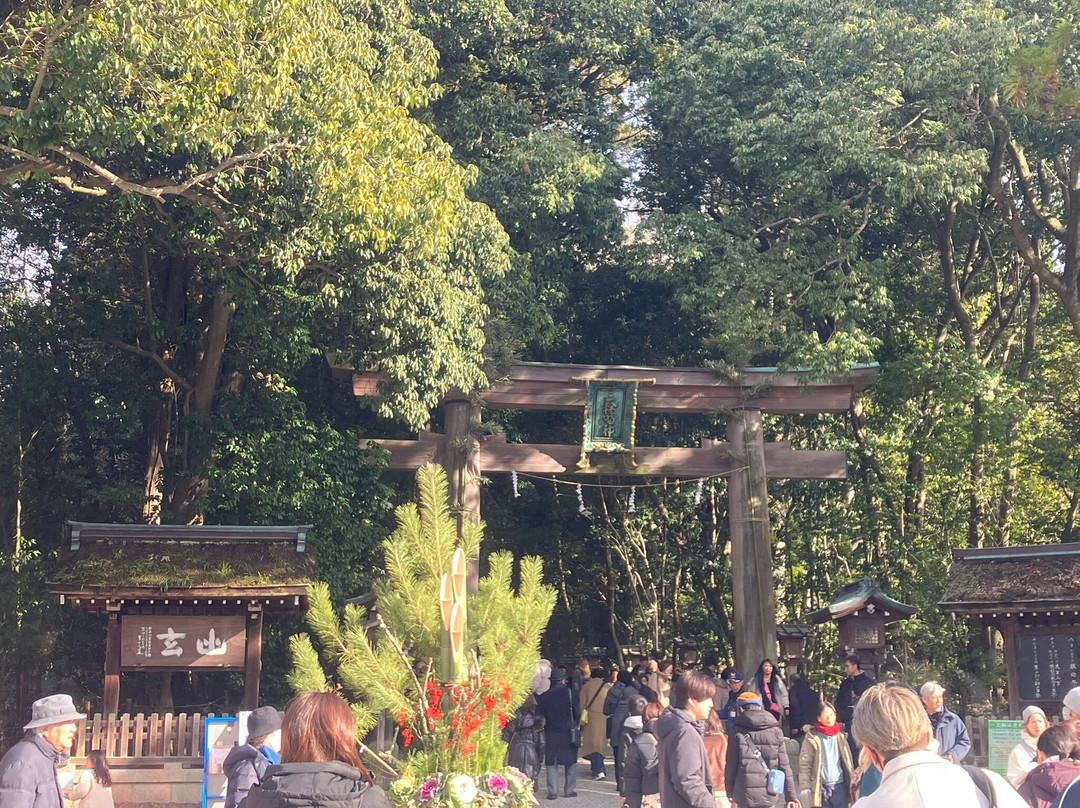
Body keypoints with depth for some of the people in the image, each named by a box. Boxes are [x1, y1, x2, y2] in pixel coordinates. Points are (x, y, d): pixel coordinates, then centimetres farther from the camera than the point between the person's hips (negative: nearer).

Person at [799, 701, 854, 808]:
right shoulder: (812, 737, -5)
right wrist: (805, 787, -15)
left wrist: (852, 781, 5)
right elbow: (804, 764, -8)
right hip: (820, 787, -3)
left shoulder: (840, 736, 8)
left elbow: (848, 761, 11)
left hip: (839, 786, 4)